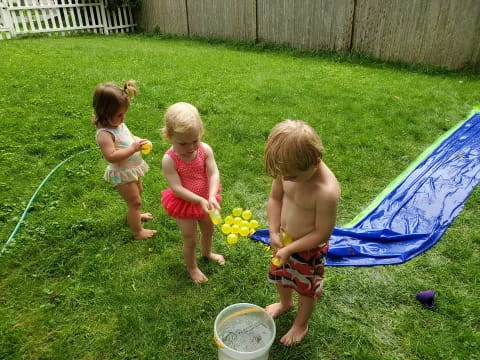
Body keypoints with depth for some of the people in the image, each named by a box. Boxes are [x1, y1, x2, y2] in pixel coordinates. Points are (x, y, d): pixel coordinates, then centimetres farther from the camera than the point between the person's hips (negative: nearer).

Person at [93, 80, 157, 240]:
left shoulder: (119, 124, -2)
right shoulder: (105, 133, -30)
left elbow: (129, 138, 15)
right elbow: (111, 156, -36)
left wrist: (138, 140, -5)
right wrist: (133, 148, -38)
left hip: (132, 169, 10)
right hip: (122, 174, -10)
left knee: (137, 193, 30)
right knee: (135, 201, 2)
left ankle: (134, 215, 56)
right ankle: (138, 231, 20)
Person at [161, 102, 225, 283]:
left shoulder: (205, 150, -18)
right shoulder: (169, 160, -27)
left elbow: (214, 174, -23)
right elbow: (177, 188, -28)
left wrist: (211, 197, -38)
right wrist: (200, 200, -35)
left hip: (205, 199, 4)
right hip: (184, 204, -4)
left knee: (208, 229, 27)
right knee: (190, 240, 12)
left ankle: (207, 253, 59)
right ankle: (192, 267, 41)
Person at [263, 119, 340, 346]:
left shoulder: (326, 192, -38)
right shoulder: (289, 169, -20)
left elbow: (322, 234, -27)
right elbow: (275, 198, -4)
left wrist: (290, 249, -22)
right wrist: (274, 232, -12)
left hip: (309, 249, -6)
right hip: (284, 239, 6)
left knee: (306, 289, 22)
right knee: (280, 275, 31)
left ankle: (301, 324, 53)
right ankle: (285, 303, 64)